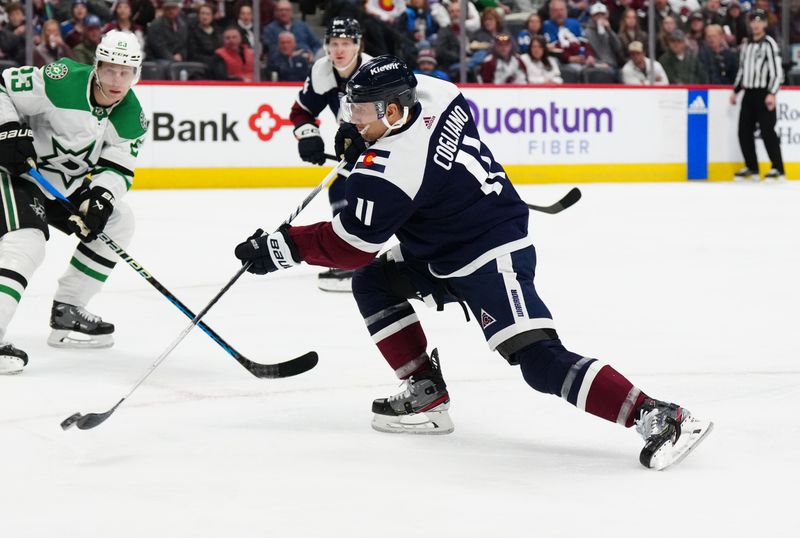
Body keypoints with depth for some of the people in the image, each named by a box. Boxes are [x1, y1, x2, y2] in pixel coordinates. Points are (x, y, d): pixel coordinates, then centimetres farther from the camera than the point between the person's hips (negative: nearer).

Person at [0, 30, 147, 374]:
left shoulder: (131, 118, -6)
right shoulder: (61, 81, -24)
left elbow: (118, 168, -5)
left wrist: (102, 197, -25)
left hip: (66, 187, 8)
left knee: (117, 223, 11)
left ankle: (66, 313, 17)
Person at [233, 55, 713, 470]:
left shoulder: (388, 171, -25)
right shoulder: (430, 92, -3)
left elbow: (350, 246, -16)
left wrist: (284, 247, -7)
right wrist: (363, 138, 14)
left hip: (491, 260, -11)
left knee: (540, 360, -18)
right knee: (374, 282, 14)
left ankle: (659, 417, -23)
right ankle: (427, 396, 16)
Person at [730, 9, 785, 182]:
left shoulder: (769, 44, -8)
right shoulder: (747, 46, 15)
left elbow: (777, 72, -13)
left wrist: (772, 94, -22)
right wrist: (735, 91, 17)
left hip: (763, 94, -7)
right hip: (748, 93, 7)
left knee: (767, 132, -11)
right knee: (744, 131, 5)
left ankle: (778, 169, -6)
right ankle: (751, 168, 15)